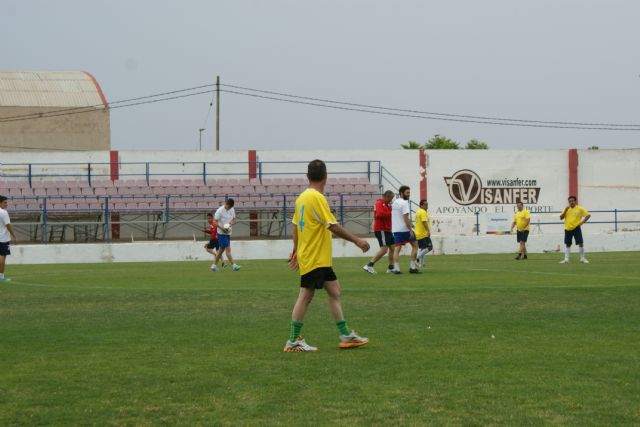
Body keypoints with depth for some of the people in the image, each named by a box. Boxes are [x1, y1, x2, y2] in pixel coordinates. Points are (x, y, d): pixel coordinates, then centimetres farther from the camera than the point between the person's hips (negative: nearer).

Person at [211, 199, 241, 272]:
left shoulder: (232, 210, 6)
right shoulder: (220, 211, -14)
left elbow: (234, 220, 14)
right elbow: (215, 222, -14)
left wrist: (230, 224, -9)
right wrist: (222, 228, -25)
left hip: (228, 233, 7)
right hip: (221, 233, -7)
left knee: (221, 249, 12)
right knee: (228, 249, -11)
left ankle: (214, 266, 19)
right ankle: (234, 265, -13)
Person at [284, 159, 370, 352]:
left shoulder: (302, 197, 9)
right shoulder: (317, 198, -18)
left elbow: (296, 225, 16)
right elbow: (333, 226, -21)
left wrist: (296, 250, 24)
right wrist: (356, 240, -14)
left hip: (320, 259, 9)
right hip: (315, 259, -9)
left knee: (334, 291, 11)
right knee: (305, 296, -4)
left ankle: (345, 335, 15)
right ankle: (293, 341, 2)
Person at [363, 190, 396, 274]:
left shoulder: (386, 205, 20)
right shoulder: (379, 204, -12)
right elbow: (380, 214, -27)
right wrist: (391, 213, -20)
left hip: (387, 230, 10)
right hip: (381, 230, -10)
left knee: (392, 247, 11)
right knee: (384, 249, -16)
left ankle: (391, 268, 20)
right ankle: (369, 266, -15)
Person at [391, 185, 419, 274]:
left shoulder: (395, 203, 14)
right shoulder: (404, 203, -13)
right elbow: (406, 218, -19)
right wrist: (411, 231, -18)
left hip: (395, 229, 7)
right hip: (405, 229, -7)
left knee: (397, 248, 3)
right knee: (415, 245, 7)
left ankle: (396, 268, -7)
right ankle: (412, 267, 3)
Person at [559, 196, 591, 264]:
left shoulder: (579, 209, -2)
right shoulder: (567, 209, 8)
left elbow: (588, 215, -1)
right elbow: (561, 218, 0)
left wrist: (582, 222, -10)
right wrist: (565, 210, -12)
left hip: (576, 228, -3)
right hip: (568, 229, 3)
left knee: (580, 243, -9)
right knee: (567, 244, 8)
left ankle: (582, 258, 2)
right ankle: (566, 259, 14)